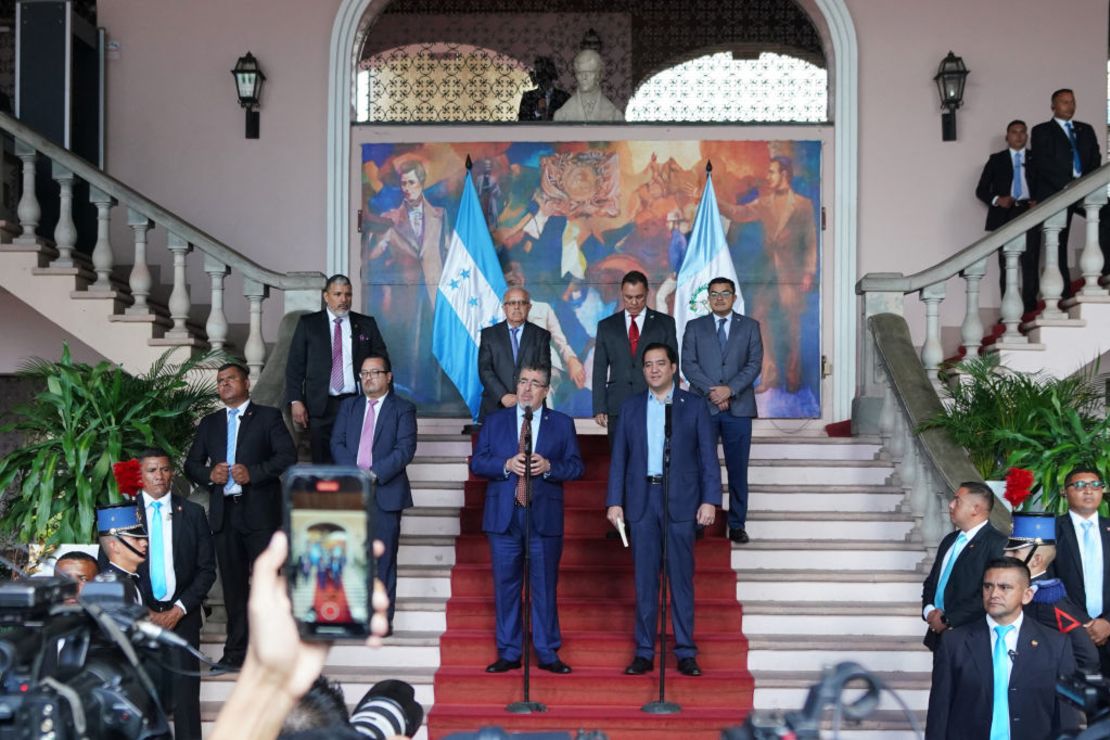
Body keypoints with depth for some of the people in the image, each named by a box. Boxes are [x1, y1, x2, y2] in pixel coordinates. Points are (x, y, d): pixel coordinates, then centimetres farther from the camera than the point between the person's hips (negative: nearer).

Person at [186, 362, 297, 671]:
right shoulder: (209, 424, 18)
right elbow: (191, 464, 16)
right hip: (224, 513, 4)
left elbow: (287, 456, -5)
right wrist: (209, 475, -5)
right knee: (233, 584, 7)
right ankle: (237, 651, 13)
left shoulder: (268, 417, 4)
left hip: (260, 511, -4)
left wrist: (253, 472, -17)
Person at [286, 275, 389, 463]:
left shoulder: (366, 324, 11)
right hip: (321, 405, 0)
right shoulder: (308, 323, 8)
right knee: (322, 463, -1)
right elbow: (295, 364, 6)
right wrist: (296, 401, -4)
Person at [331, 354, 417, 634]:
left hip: (385, 492, -3)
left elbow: (405, 449, -7)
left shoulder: (403, 409, 4)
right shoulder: (349, 406, 16)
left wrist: (374, 474, -16)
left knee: (384, 559, -1)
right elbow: (337, 443, 8)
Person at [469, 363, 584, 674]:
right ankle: (508, 653, 13)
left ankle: (548, 654, 11)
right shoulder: (495, 421, 10)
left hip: (545, 517, -1)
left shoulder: (562, 424, 8)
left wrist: (548, 467, -15)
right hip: (504, 517, 1)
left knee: (545, 587, 3)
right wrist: (506, 465, -13)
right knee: (506, 586, 4)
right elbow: (476, 463, 4)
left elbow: (576, 467, 3)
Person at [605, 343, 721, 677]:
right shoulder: (631, 407, 10)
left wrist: (709, 500, -7)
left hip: (681, 501, -2)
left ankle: (685, 652, 8)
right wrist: (614, 502, 1)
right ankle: (644, 652, 11)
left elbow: (708, 457, 1)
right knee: (645, 579, 5)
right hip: (641, 501, 2)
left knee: (681, 579, 1)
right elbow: (619, 458, 9)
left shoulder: (694, 406, 4)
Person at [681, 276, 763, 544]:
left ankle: (737, 525, 8)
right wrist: (712, 391, -13)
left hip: (738, 407, 0)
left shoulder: (750, 326, 10)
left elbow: (754, 363, 1)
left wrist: (730, 389, -13)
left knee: (738, 469, 2)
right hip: (702, 406, 0)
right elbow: (688, 364, 0)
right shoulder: (694, 327, 10)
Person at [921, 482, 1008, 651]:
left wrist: (948, 620, -17)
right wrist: (929, 610, 0)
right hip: (939, 634, 7)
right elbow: (931, 581, 21)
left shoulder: (997, 543, -12)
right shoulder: (950, 540, 15)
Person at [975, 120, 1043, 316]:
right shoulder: (996, 160, 12)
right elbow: (981, 190, 10)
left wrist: (1039, 203, -7)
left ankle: (1030, 307, -3)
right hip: (1005, 216, 0)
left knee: (1030, 262, -6)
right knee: (1006, 264, -3)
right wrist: (997, 200, -9)